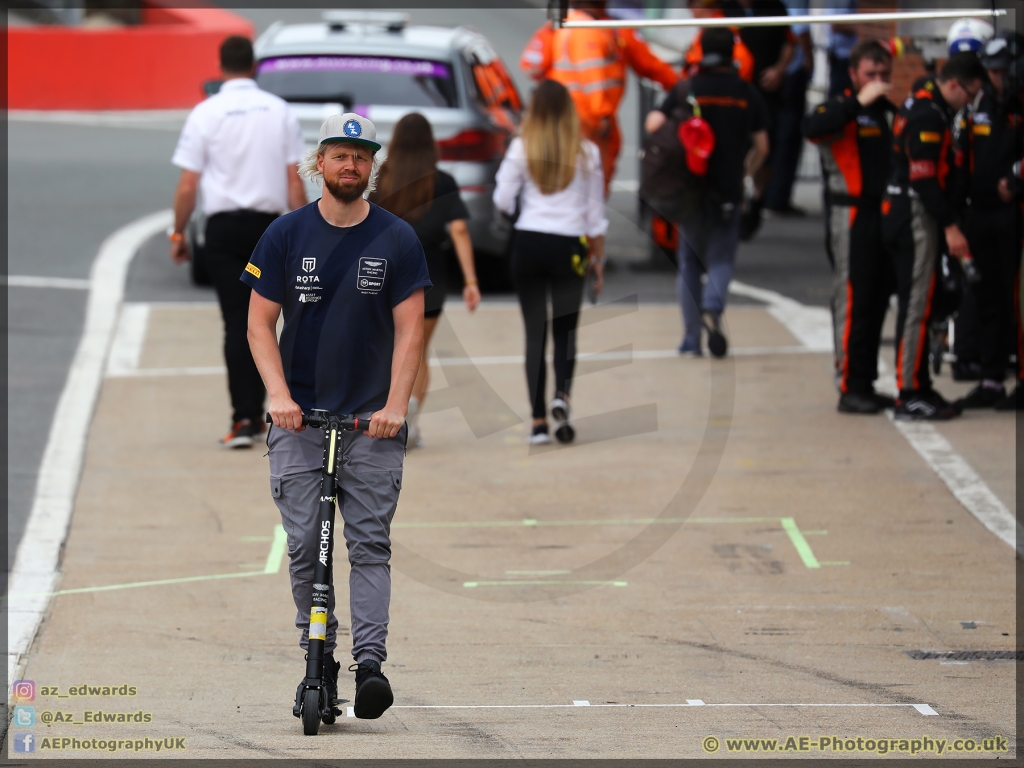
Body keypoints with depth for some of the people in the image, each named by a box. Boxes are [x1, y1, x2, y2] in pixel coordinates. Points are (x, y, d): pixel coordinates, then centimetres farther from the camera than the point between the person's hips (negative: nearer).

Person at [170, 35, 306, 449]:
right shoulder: (279, 111, 2)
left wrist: (178, 233, 7)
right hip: (269, 223, 2)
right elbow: (294, 181, 1)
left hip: (224, 227, -2)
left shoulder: (205, 113, -4)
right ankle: (255, 410, 20)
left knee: (237, 323, -2)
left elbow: (187, 186, -5)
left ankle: (244, 418, -10)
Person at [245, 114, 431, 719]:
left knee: (370, 543, -7)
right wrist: (279, 394, -10)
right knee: (306, 544, -1)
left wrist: (396, 405, -13)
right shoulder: (286, 236, 3)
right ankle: (319, 659, 11)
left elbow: (409, 328, -1)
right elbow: (260, 323, 4)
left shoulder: (397, 239, 2)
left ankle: (370, 663, -13)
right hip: (300, 418, 1)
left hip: (372, 419, -1)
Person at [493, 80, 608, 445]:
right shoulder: (586, 152, 1)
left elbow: (503, 202, -2)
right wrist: (598, 257, 13)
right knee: (565, 328, 12)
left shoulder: (522, 148, -1)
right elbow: (595, 210, 5)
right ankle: (562, 395, -14)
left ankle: (538, 422, 1)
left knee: (535, 332, 5)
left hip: (528, 242, 0)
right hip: (569, 246, 0)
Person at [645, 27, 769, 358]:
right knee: (721, 257, 6)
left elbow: (654, 124, -14)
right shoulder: (747, 94, 1)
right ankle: (713, 307, -24)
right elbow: (761, 147, 5)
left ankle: (691, 338, 9)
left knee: (690, 263, 12)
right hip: (728, 191, 0)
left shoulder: (687, 89, -3)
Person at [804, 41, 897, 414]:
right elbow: (813, 128, -28)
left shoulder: (888, 110, 16)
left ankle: (866, 384, 17)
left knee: (878, 301, 10)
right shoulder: (842, 108, -6)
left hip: (884, 215, 7)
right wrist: (859, 102, -29)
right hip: (851, 216, -7)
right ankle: (849, 387, -6)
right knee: (853, 302, -8)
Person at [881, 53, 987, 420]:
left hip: (902, 214, 11)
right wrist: (950, 226, -21)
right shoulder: (927, 115, -18)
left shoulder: (930, 106, 16)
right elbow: (925, 178, -22)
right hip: (915, 215, -11)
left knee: (919, 304, 14)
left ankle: (919, 387, 20)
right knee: (917, 304, -8)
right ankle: (910, 394, -7)